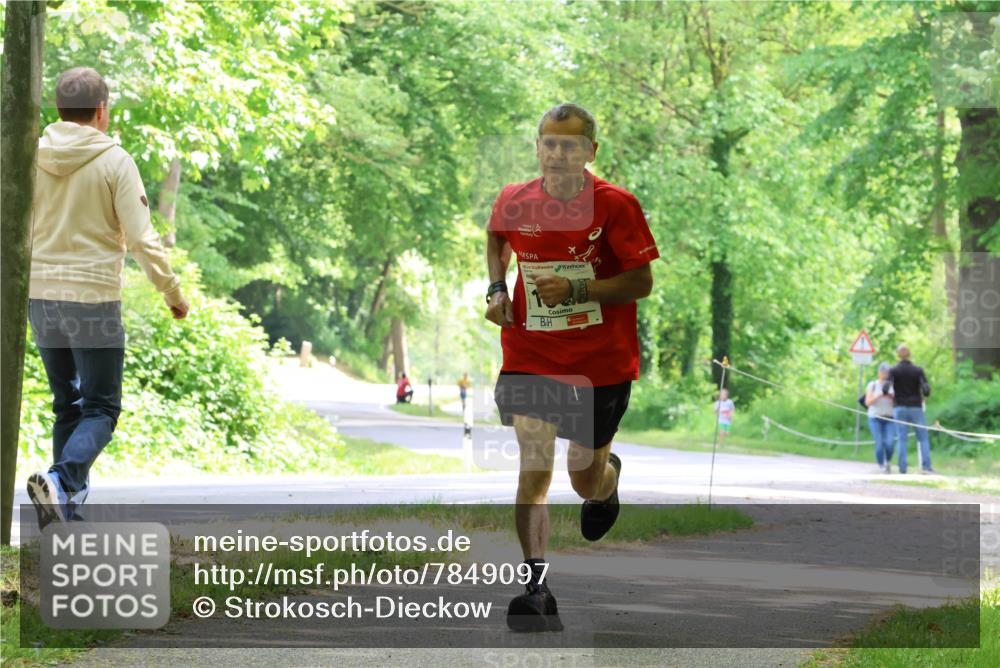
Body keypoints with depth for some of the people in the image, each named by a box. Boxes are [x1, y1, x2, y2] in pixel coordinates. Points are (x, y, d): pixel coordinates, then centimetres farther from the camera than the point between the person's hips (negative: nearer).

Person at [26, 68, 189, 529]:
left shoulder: (33, 158, 2)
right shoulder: (114, 161, -9)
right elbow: (140, 239, -12)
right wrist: (173, 292, -1)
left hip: (40, 298, 5)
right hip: (94, 300, -5)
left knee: (67, 406, 17)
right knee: (101, 409, 2)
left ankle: (69, 505, 15)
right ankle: (62, 480, -22)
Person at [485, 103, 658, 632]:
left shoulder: (616, 205, -11)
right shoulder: (514, 201, -1)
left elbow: (642, 282, -10)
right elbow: (496, 237, 23)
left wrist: (576, 289, -23)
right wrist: (496, 288, 5)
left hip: (602, 364, -1)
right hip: (530, 357, 1)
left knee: (585, 480, 12)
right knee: (533, 466, -16)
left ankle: (608, 477, 51)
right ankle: (536, 588, -18)